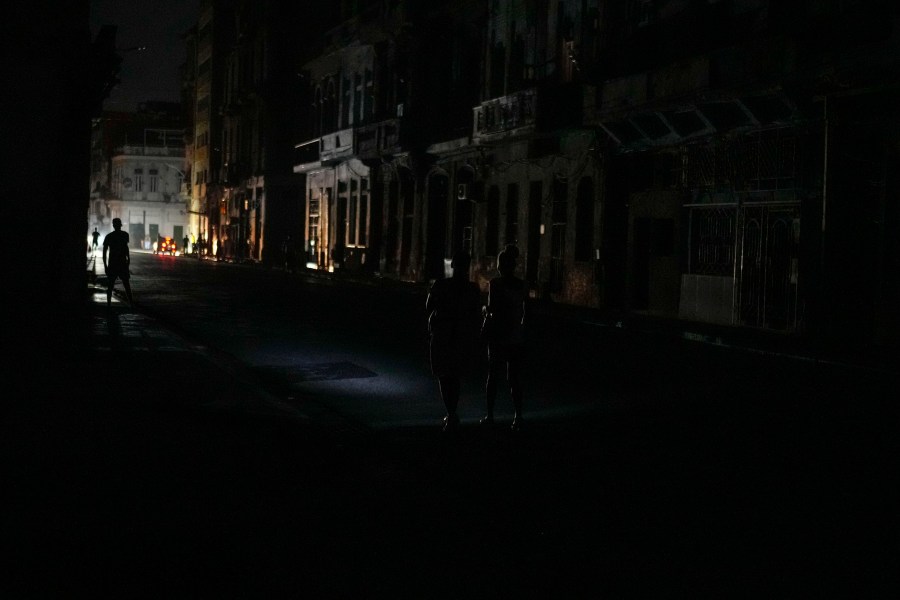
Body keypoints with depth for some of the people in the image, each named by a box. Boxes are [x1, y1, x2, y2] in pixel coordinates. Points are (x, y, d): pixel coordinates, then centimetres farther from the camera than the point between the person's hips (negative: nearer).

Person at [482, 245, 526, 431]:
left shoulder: (495, 283, -10)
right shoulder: (521, 285, 3)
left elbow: (492, 310, -13)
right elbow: (523, 313, 8)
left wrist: (486, 310, 7)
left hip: (498, 336, -3)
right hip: (517, 337, 3)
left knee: (493, 376, 8)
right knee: (514, 378, 7)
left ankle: (490, 415, 11)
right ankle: (518, 416, 0)